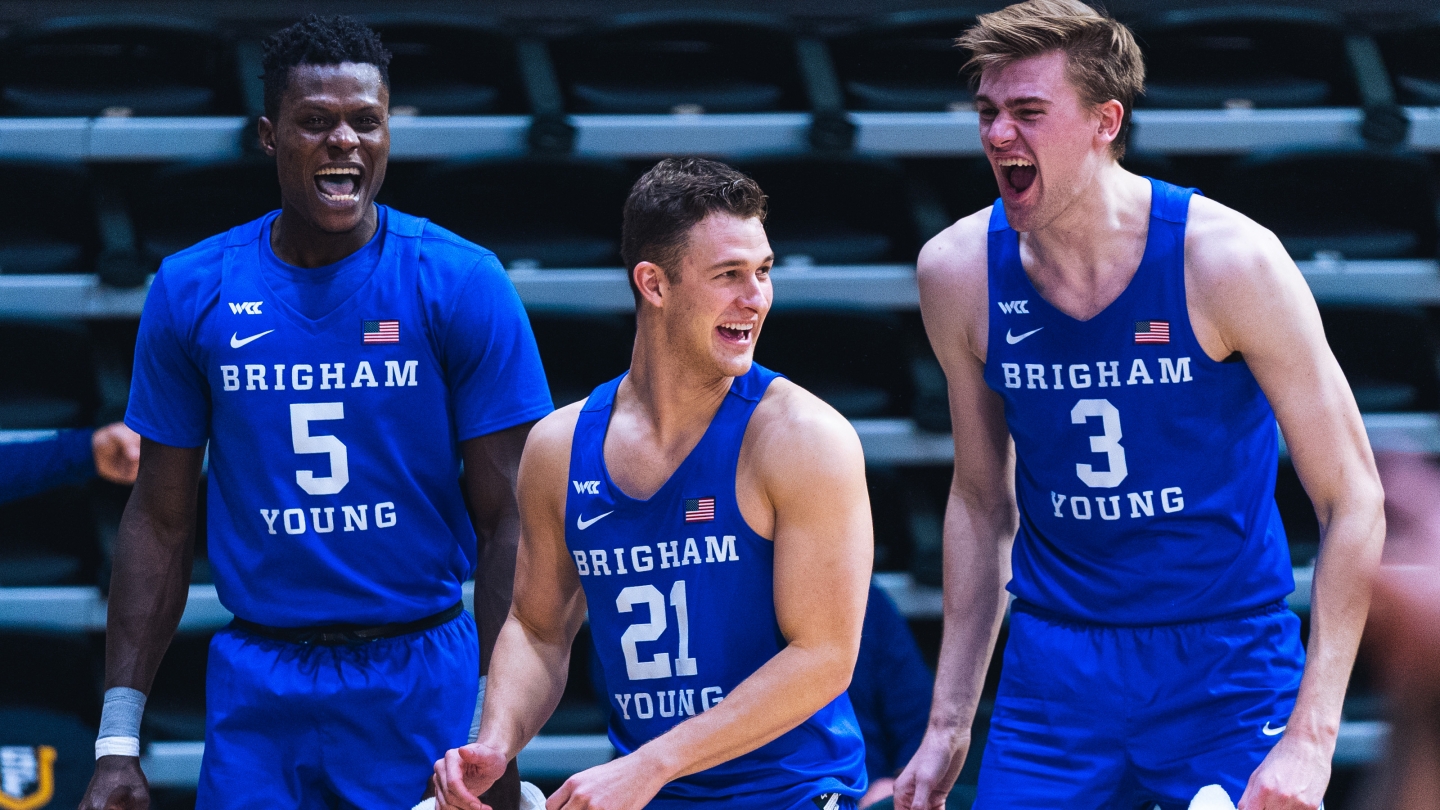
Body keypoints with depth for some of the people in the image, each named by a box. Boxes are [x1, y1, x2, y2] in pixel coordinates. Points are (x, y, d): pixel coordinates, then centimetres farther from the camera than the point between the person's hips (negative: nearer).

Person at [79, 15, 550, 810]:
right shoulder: (191, 292, 3)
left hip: (422, 684, -1)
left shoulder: (461, 284, -4)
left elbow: (506, 524, -4)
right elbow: (160, 521, 8)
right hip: (258, 684, 1)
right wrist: (117, 743, 2)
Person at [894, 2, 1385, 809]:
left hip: (1228, 660, -3)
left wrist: (1311, 736, -18)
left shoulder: (1226, 259, -15)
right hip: (1056, 666, 3)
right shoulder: (959, 272, -3)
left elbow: (1353, 500, -11)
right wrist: (950, 721, 10)